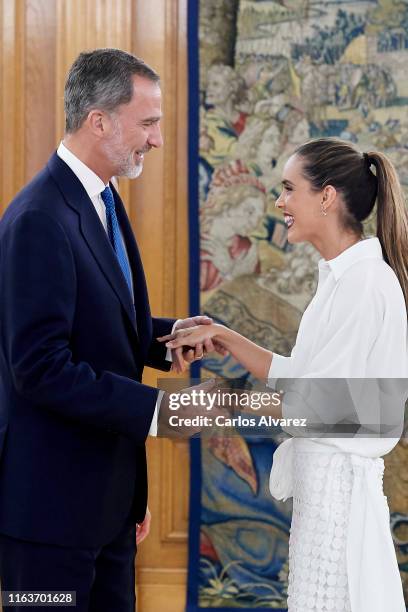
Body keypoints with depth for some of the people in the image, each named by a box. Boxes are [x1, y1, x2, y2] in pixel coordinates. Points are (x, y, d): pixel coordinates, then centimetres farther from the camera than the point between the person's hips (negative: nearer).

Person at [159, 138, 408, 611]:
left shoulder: (365, 282, -18)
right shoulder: (341, 276, 12)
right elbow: (294, 376, 13)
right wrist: (221, 336, 8)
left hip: (337, 486, -9)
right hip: (323, 482, 9)